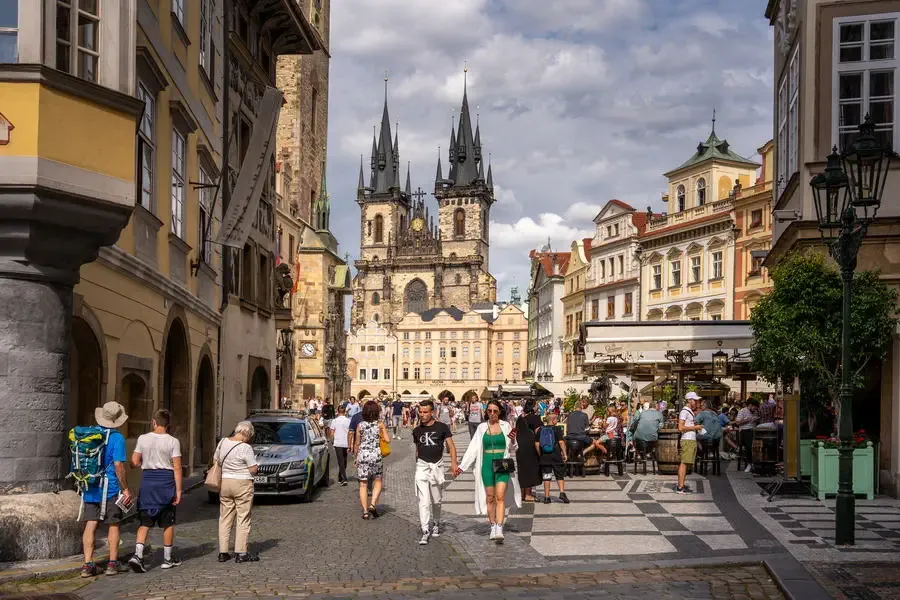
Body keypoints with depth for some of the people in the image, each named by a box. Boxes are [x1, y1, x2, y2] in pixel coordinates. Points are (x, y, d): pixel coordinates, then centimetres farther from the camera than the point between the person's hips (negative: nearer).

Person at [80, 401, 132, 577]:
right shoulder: (117, 438, -10)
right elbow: (118, 465, -16)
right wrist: (126, 489, -10)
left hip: (90, 488, 4)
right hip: (110, 488, -4)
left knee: (90, 525, 2)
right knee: (113, 525, 8)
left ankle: (88, 564, -2)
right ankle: (112, 563, 13)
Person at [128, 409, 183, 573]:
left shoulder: (143, 439, 0)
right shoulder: (173, 442, -6)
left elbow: (134, 462, 0)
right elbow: (177, 468, -9)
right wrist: (178, 490, -6)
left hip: (147, 479, 2)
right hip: (166, 481, -2)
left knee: (145, 521, 6)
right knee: (168, 522, 10)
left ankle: (137, 554, -10)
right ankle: (168, 558, 18)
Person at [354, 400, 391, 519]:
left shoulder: (360, 426, 1)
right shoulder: (380, 425, -4)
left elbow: (357, 443, 5)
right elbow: (387, 440, -6)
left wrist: (356, 456, 18)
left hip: (362, 455, 1)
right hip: (376, 454, -1)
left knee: (363, 484, 6)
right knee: (378, 480, 18)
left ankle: (365, 511, 4)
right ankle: (373, 504, 1)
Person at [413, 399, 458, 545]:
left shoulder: (442, 427, -2)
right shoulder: (417, 431, 7)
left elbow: (451, 446, -2)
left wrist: (453, 463, -13)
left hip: (437, 465, 0)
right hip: (422, 465, 1)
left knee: (436, 500, 12)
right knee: (423, 501, -10)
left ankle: (436, 524, 35)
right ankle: (425, 532, -12)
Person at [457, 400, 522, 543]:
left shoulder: (506, 426, 3)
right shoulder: (482, 427, 7)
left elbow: (512, 450, 8)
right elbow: (473, 449, 10)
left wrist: (512, 441, -14)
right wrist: (462, 466, 7)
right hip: (487, 465, 2)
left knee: (500, 497, -12)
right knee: (490, 498, 5)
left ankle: (499, 530, -18)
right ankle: (493, 527, 17)